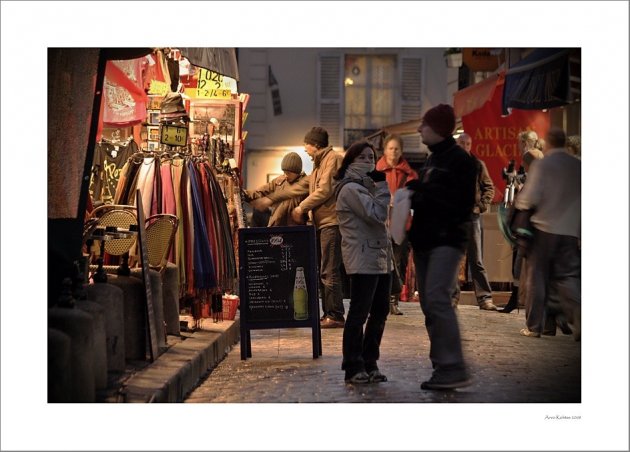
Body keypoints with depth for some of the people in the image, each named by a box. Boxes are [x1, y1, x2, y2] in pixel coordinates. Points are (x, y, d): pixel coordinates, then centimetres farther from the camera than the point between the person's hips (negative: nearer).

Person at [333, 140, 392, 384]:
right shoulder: (350, 189, -11)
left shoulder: (365, 186, 21)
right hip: (363, 260, -10)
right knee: (359, 313, -7)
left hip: (380, 258, 10)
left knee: (380, 312, 12)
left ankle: (369, 364, 20)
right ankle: (353, 368, -2)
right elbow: (377, 214, -19)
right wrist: (382, 186, -14)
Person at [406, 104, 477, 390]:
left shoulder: (460, 160, -7)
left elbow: (461, 202, -15)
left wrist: (424, 190, -17)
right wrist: (414, 194, 6)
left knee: (437, 298, -20)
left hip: (447, 240, -9)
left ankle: (454, 369, -19)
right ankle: (442, 366, 12)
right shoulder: (432, 160, 20)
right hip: (424, 240, 9)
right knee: (429, 304, 7)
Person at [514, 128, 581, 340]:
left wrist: (518, 203, 8)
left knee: (537, 278, 7)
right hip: (571, 231, 3)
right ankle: (580, 322, -9)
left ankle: (533, 327, 12)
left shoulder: (541, 165, -8)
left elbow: (529, 199, -13)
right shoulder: (578, 166, 5)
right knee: (568, 278, 7)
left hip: (544, 229, -3)